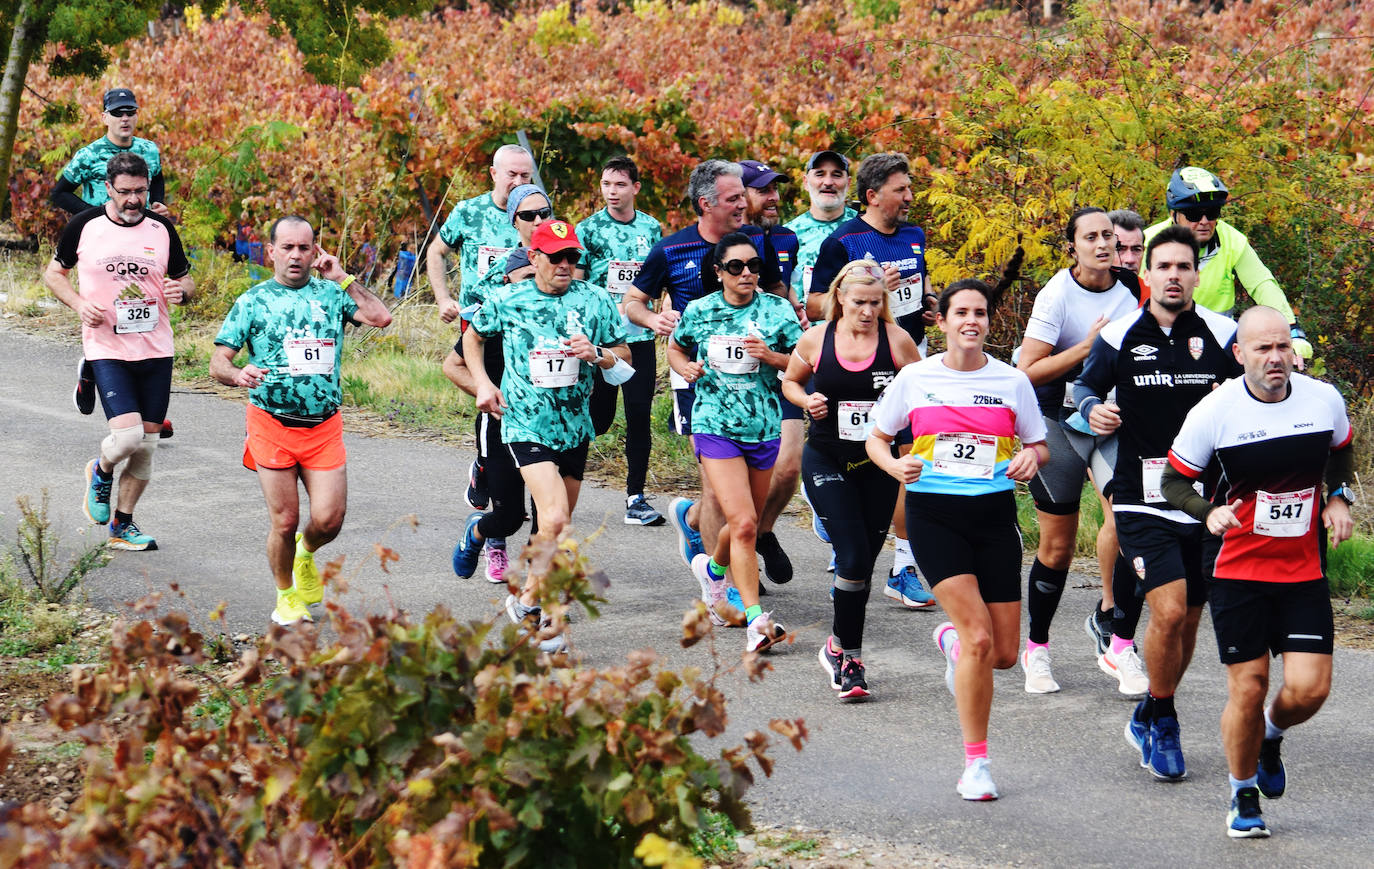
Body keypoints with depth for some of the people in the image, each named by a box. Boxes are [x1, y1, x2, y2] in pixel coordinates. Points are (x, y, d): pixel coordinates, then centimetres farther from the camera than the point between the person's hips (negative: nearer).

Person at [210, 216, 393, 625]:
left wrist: (341, 278, -1)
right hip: (272, 426, -2)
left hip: (324, 426, 2)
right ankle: (287, 596, 20)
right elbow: (218, 361, 0)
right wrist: (238, 374, -23)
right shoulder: (253, 302, 4)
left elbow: (381, 318, -4)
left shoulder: (331, 294, 10)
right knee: (285, 521, -3)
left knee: (329, 519, -6)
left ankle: (305, 552, 29)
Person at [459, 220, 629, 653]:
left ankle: (526, 599, 33)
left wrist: (596, 354, -12)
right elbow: (472, 337, 17)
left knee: (557, 527, 12)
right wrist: (483, 384, 5)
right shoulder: (507, 301, -2)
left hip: (575, 426, 4)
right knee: (555, 519, -20)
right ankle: (533, 605, -5)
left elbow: (624, 355, 9)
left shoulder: (594, 300, 1)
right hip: (526, 423, -4)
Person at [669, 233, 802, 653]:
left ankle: (713, 567, 48)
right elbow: (675, 349, 20)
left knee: (746, 524, 15)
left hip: (764, 428, 2)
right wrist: (686, 367, -2)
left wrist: (771, 356, -15)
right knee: (744, 523, -17)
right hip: (715, 426, -2)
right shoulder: (698, 312, 1)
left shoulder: (777, 310, 1)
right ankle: (756, 620, -17)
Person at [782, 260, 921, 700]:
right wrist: (807, 400, -6)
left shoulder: (896, 339, -3)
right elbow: (790, 382, 15)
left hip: (878, 463, 2)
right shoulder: (816, 340, -1)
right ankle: (849, 654, 0)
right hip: (826, 461, -1)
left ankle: (840, 645, 31)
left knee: (863, 560, 9)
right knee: (853, 556, -14)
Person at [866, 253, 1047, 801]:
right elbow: (877, 438, 11)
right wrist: (895, 464, -10)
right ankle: (975, 764, -5)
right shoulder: (915, 378, 1)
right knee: (979, 637, -18)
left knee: (1004, 653, 0)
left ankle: (951, 640, 38)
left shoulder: (1012, 382, 4)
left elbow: (1040, 447, 13)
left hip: (995, 514, 2)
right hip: (934, 513, -2)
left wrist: (1031, 457, -11)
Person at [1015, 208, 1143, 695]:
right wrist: (1087, 346, -24)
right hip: (1058, 421, -3)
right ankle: (1036, 648, 20)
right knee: (1058, 545, 2)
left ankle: (1107, 619, -9)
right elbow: (1028, 372, -16)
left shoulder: (1132, 288, 1)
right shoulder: (1057, 295, -12)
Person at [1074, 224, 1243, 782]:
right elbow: (1085, 385, 13)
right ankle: (1163, 722, 4)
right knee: (1169, 611, -17)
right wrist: (1093, 410, -9)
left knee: (1189, 616, 12)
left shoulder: (1222, 335, 0)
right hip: (1142, 501, -2)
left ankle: (1149, 719, 33)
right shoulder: (1120, 337, -1)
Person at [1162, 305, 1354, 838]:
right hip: (1237, 569, -2)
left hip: (1304, 570, 2)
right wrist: (1209, 511, -21)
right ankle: (1243, 795, 21)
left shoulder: (1325, 400, -3)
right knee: (1248, 688, -2)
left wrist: (1339, 498, 2)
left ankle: (1272, 735, 28)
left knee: (1309, 688, -8)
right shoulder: (1213, 413, -12)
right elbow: (1173, 483, -2)